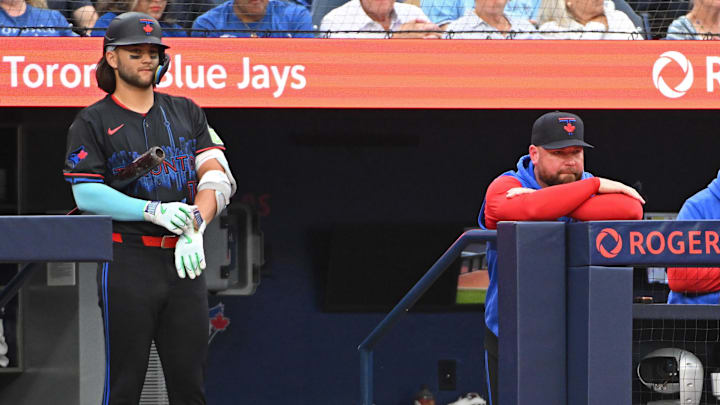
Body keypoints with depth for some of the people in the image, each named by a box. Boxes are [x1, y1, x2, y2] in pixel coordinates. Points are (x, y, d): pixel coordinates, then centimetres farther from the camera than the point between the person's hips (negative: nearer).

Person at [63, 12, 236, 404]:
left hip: (184, 259, 4)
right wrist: (154, 211, -21)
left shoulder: (186, 112, 15)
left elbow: (217, 177, 4)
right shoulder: (92, 122, 3)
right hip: (128, 262, -4)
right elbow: (87, 195, -8)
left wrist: (194, 226, -15)